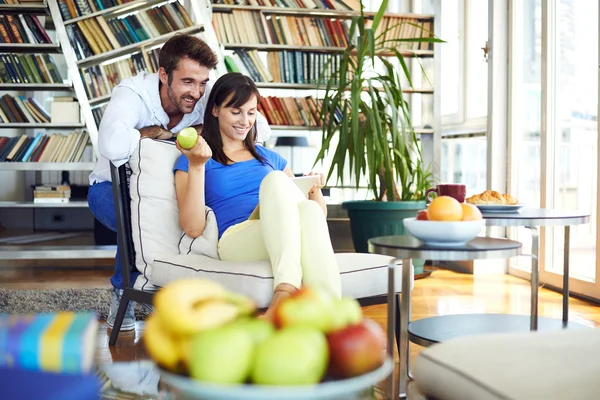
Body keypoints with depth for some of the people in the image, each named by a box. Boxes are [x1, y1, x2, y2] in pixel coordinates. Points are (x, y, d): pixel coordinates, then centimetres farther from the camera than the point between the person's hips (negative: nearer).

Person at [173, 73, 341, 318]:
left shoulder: (270, 159, 29)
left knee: (310, 210, -34)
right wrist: (196, 166, -6)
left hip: (290, 241, 4)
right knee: (276, 180, -32)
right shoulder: (190, 161, 17)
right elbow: (193, 228, 1)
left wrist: (315, 190, 4)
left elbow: (321, 213, 27)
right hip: (235, 240, -3)